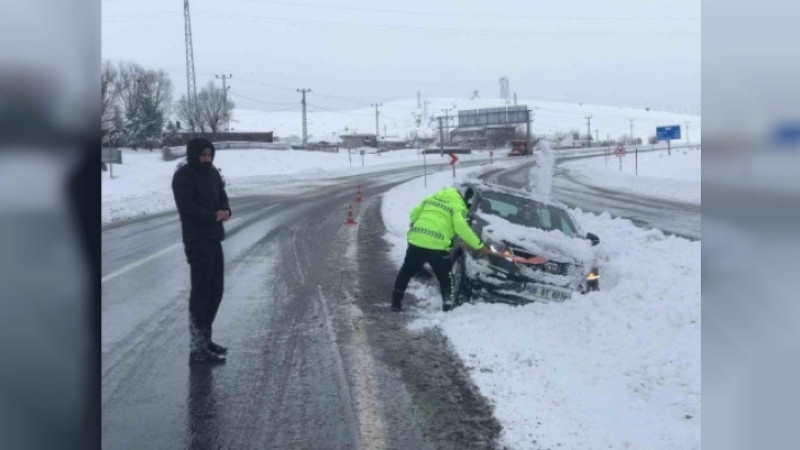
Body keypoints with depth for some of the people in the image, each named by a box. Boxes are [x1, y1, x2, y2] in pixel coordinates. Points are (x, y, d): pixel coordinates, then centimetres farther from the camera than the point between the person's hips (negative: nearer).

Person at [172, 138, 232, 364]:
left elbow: (222, 197, 17)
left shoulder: (213, 173, 14)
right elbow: (186, 207, -19)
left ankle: (205, 338, 29)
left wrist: (226, 211, -5)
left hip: (214, 239, 9)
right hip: (197, 241, -9)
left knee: (216, 290, 15)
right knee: (200, 292, -7)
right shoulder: (183, 176, -11)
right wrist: (213, 216, -19)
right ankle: (198, 349, -1)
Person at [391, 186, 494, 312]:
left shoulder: (432, 198, 23)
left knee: (406, 271, 19)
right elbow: (461, 227, -11)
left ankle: (396, 302, 23)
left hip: (416, 241, 5)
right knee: (444, 277, 13)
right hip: (436, 245, -5)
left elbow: (414, 213, 24)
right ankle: (447, 303, 10)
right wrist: (479, 246, -8)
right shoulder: (458, 206, 4)